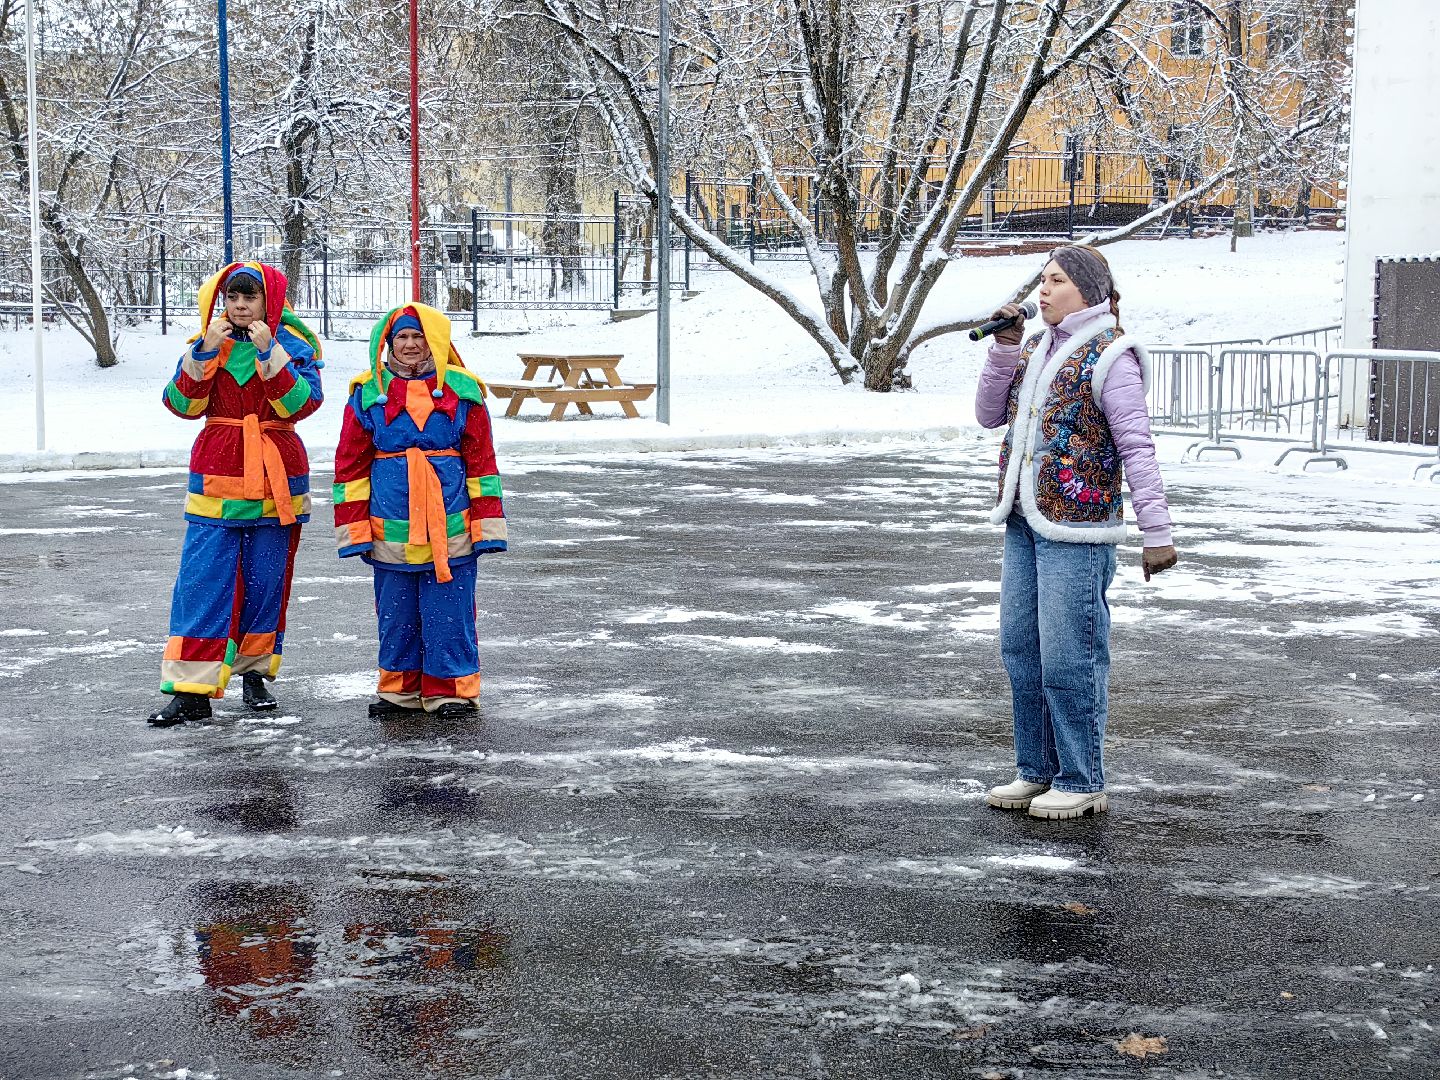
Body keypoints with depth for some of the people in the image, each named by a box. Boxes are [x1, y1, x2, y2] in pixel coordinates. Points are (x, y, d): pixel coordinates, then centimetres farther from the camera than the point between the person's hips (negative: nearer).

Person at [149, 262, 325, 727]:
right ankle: (191, 691, -5)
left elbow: (300, 404, -15)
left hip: (275, 480, -1)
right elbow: (183, 404, -4)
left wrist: (269, 353, -21)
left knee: (265, 581, 6)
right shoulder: (208, 341, 7)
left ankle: (255, 672, 22)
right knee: (201, 582, -6)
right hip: (217, 479, 1)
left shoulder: (294, 345, 0)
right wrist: (204, 354, -15)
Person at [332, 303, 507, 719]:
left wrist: (486, 525, 1)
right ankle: (400, 690, 20)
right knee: (396, 612, 8)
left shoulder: (461, 391, 4)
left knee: (449, 610, 1)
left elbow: (481, 461, 5)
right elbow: (350, 465, 7)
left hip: (450, 528, -1)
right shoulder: (368, 394, 6)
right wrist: (354, 529, 2)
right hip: (390, 528, 1)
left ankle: (451, 690, 11)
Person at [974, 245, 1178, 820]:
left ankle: (1081, 781, 8)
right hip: (1024, 524, 8)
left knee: (1068, 656, -4)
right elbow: (990, 416, 13)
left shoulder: (1109, 356, -9)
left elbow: (1137, 448, -13)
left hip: (1077, 526, -8)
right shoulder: (1036, 351, 15)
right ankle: (1037, 771, 24)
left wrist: (1156, 532, -17)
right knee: (1021, 649, 12)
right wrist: (1004, 349, 1)